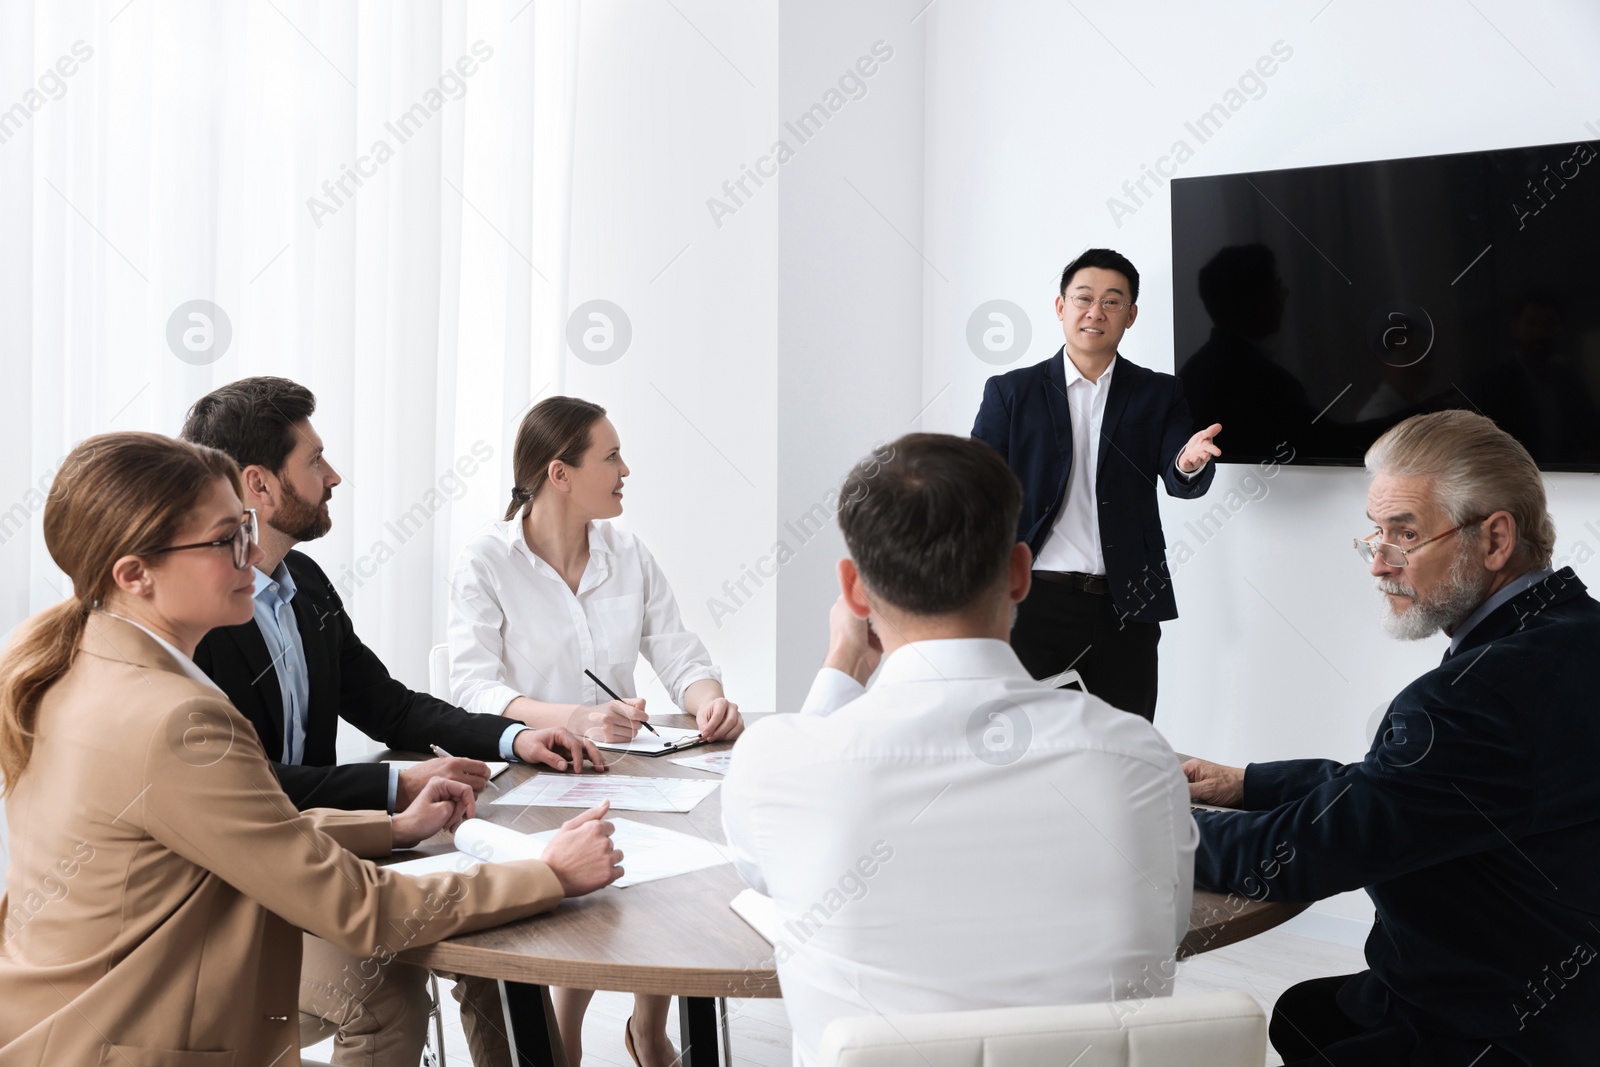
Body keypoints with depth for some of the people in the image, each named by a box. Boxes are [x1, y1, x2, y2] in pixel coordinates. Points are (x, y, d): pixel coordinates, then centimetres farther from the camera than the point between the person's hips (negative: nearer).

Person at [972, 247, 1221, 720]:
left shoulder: (1159, 394, 9)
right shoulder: (1011, 392, 5)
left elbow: (1180, 482, -4)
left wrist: (1190, 461, -28)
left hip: (1126, 610, 1)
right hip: (1033, 604, -1)